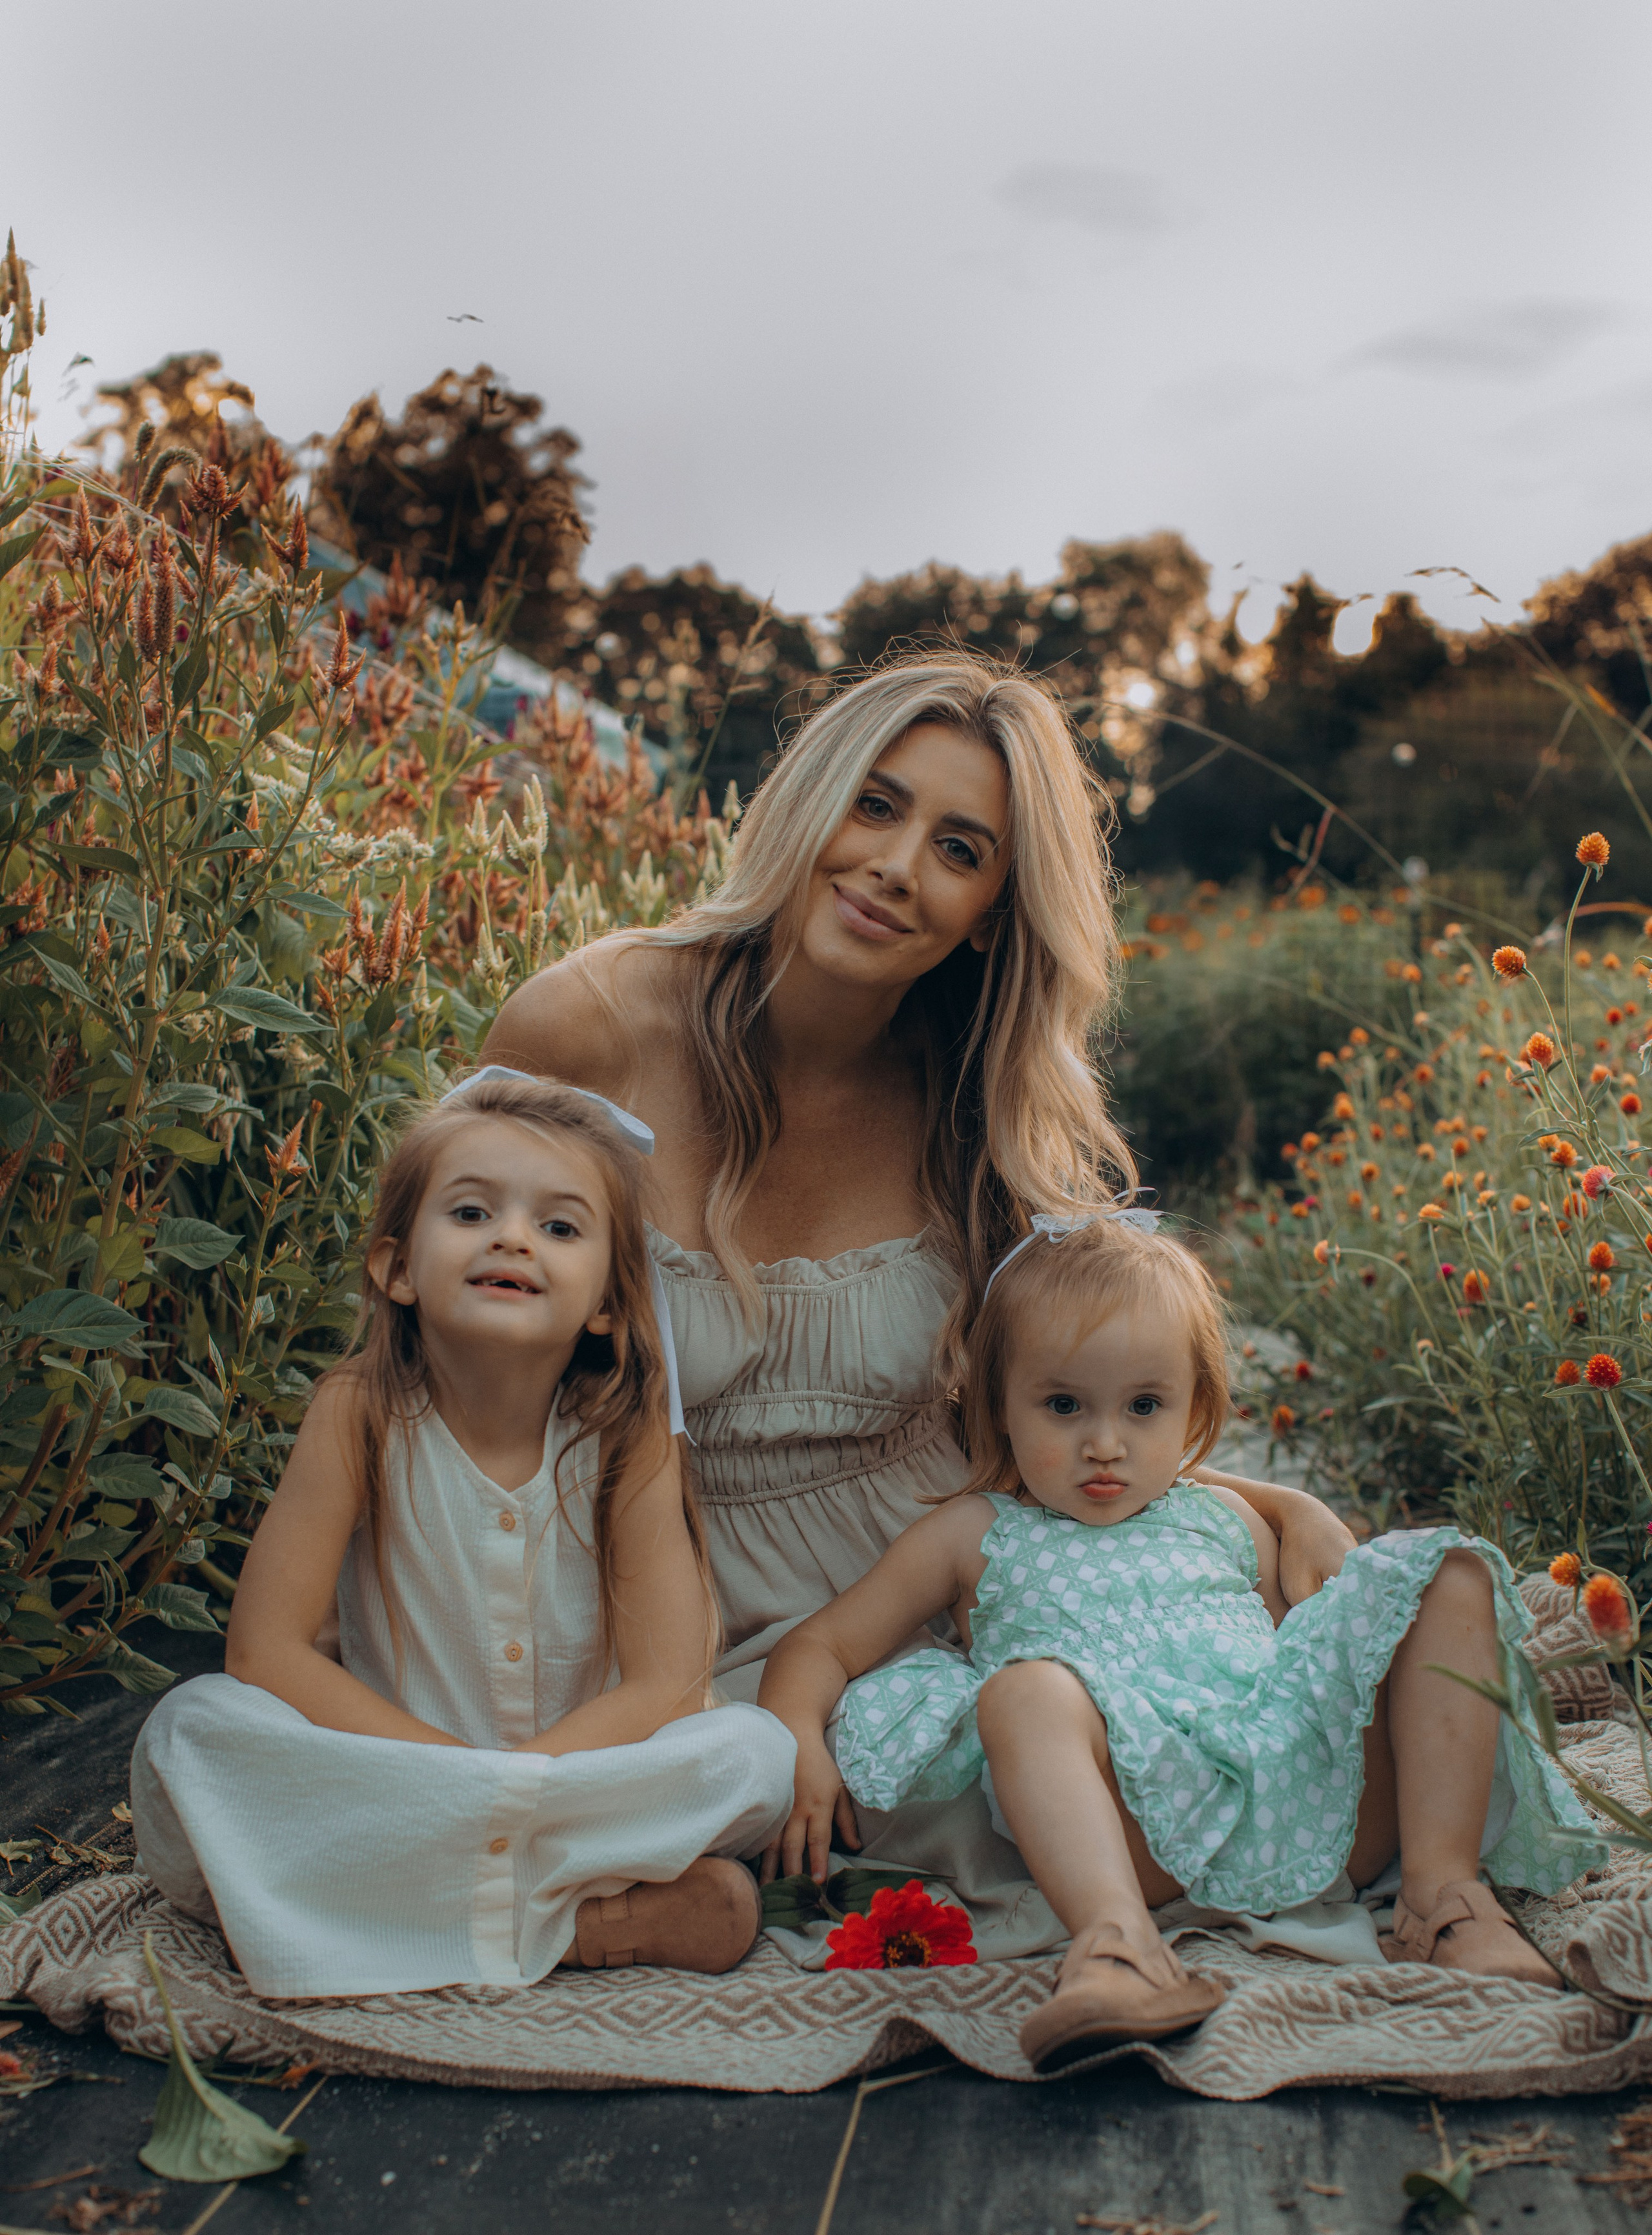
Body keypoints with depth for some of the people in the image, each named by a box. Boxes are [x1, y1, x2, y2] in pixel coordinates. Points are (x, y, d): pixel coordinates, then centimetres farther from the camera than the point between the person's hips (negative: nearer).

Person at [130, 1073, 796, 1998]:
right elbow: (266, 1649, -14)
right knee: (191, 1730, -25)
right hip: (385, 1776, 1)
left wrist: (497, 1788, -26)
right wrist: (450, 1773, -23)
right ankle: (602, 1917, -27)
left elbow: (667, 1687, -15)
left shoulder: (627, 1428, -12)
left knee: (756, 1749, -24)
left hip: (581, 1777, -1)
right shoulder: (360, 1412, -12)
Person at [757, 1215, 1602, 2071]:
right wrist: (800, 1746, -4)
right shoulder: (976, 1537, 22)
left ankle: (1443, 1883, -17)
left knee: (1451, 1580, -6)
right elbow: (821, 1645, 19)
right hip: (1147, 1816, -4)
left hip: (1313, 1786, 4)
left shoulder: (1224, 1521, 31)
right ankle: (1119, 1938, -54)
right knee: (1026, 1690, -33)